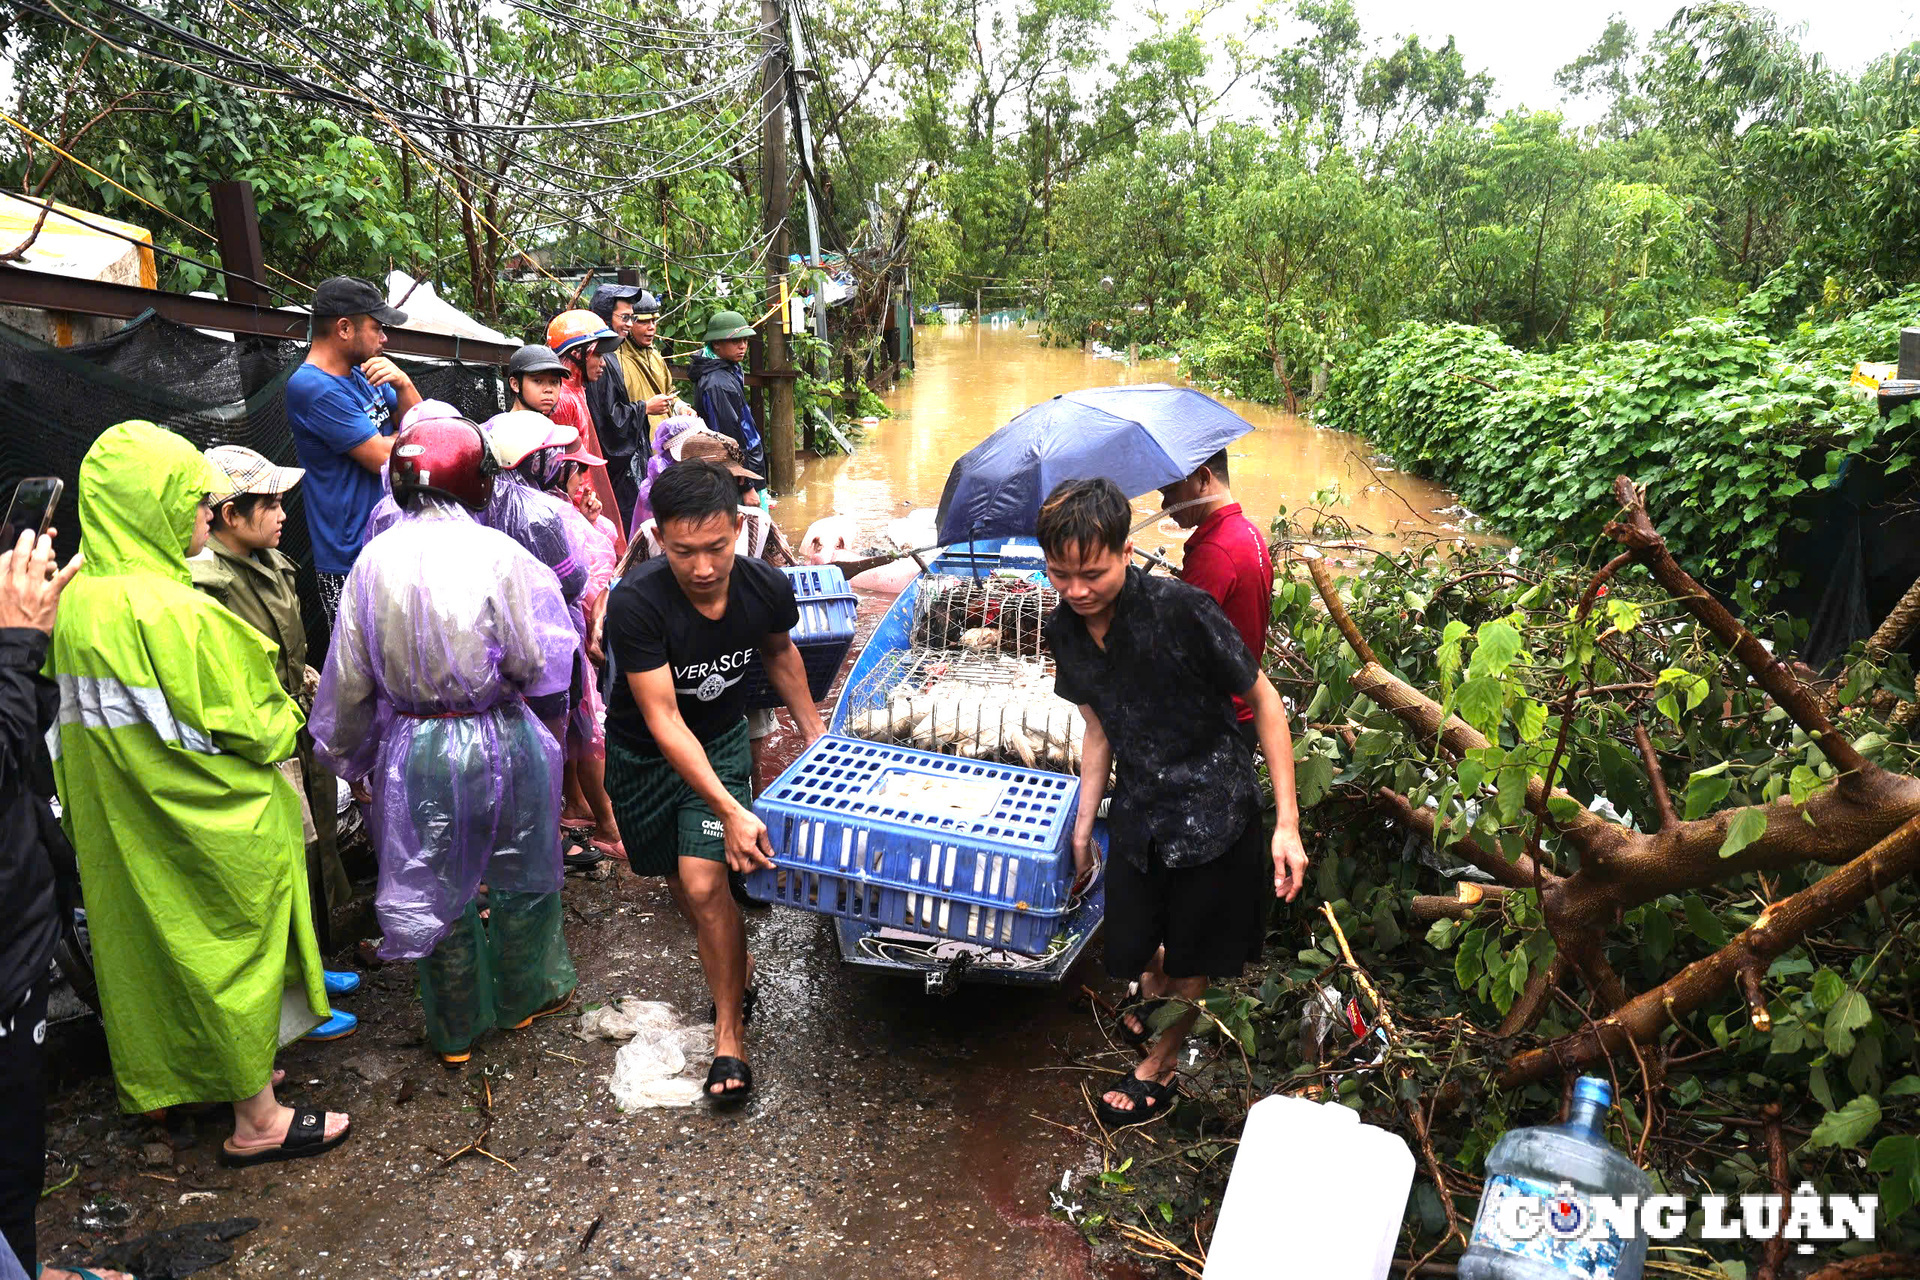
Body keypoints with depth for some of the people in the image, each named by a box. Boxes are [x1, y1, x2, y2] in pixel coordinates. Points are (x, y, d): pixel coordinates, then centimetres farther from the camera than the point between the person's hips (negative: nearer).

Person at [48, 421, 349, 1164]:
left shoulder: (76, 600, 0)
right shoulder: (172, 611, -27)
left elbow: (75, 722, 10)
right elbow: (249, 727, -21)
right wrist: (285, 721, -2)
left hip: (118, 827, 8)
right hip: (209, 825, -8)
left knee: (152, 942, 21)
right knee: (235, 949, 5)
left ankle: (178, 1075, 40)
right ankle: (255, 1121, 18)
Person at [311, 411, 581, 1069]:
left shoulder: (374, 559, -5)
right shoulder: (499, 554, -15)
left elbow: (348, 677, 2)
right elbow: (541, 666, -15)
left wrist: (347, 754, 17)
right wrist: (550, 724, 6)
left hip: (413, 750, 3)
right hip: (502, 743, -2)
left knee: (434, 890, 17)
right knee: (522, 880, 20)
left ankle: (455, 1033, 33)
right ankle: (523, 999, 39)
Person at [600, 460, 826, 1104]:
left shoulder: (766, 588, -22)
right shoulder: (635, 603, -33)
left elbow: (779, 651, 3)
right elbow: (664, 721, -33)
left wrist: (814, 731, 6)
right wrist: (729, 810, -39)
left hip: (721, 740, 0)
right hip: (643, 754, 0)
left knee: (705, 884, -14)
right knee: (678, 878, 17)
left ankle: (729, 1030, 4)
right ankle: (734, 961, 46)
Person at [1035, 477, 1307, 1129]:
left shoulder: (1180, 609, -26)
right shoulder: (1065, 629, -8)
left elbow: (1264, 701, -16)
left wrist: (1287, 823, -17)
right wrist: (1081, 829, 11)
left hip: (1213, 803, -4)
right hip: (1138, 805, 5)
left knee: (1192, 953, 14)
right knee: (1131, 941, 18)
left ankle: (1160, 1063, 41)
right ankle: (1154, 990, 55)